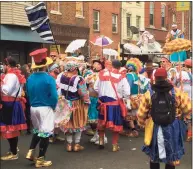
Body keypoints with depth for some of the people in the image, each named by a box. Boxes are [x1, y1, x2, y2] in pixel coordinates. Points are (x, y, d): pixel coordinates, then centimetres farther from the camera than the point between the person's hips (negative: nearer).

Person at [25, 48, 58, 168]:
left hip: (33, 108, 6)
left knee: (37, 130, 25)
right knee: (45, 133, 5)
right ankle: (40, 160, 10)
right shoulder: (49, 79, -17)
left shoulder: (30, 78, 0)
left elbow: (28, 94, 8)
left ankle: (31, 152, 18)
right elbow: (54, 97, -19)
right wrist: (53, 107, -1)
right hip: (46, 108, -6)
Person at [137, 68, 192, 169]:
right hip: (172, 127, 0)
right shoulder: (176, 92, -8)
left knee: (154, 156, 20)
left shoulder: (149, 93, -8)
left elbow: (141, 113, -6)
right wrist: (186, 116, 20)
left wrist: (142, 123, 15)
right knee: (171, 157, 16)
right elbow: (187, 107, -3)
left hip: (155, 128, 0)